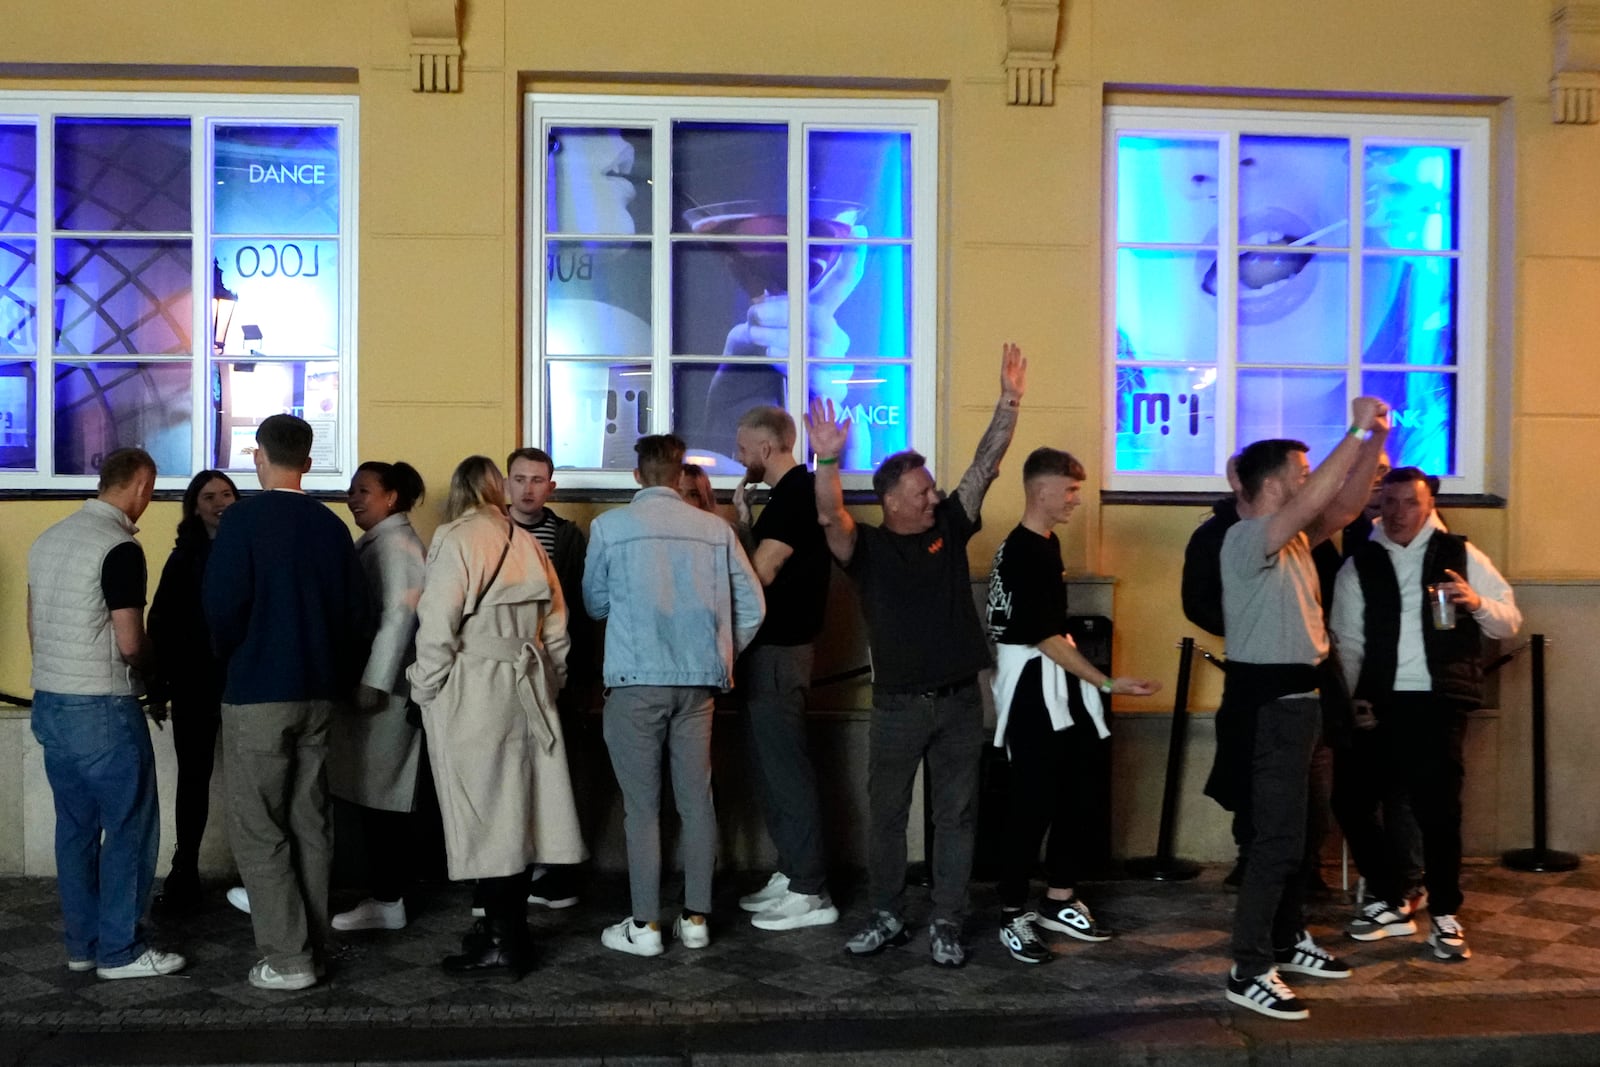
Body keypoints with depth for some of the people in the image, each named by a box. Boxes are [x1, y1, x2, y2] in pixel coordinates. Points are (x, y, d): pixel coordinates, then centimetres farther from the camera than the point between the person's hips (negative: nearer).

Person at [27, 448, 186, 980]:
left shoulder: (48, 539, 9)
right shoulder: (120, 548, -17)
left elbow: (34, 627, 15)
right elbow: (130, 645, -18)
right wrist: (155, 661, 3)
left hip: (50, 703, 8)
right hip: (103, 711, -8)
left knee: (76, 827, 15)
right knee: (130, 827, 2)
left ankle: (82, 943, 22)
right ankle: (119, 951, 8)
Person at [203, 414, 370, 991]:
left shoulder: (244, 518, -10)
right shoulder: (332, 526, 6)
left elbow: (222, 603, -17)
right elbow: (355, 609, 7)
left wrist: (232, 658, 3)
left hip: (258, 695, -5)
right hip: (319, 695, 6)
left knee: (257, 830, 2)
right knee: (310, 824, 12)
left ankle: (287, 957, 0)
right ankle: (313, 949, 18)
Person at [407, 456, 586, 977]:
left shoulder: (455, 540, -8)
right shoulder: (527, 544, 10)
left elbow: (438, 626, -15)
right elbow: (555, 627, 12)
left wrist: (424, 689, -5)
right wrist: (548, 683, 20)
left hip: (471, 694, -6)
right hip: (526, 691, 6)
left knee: (482, 812, -2)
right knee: (516, 805, 12)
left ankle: (504, 940, 2)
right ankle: (508, 922, 22)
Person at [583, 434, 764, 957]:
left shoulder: (608, 527, -3)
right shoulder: (715, 530, 2)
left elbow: (594, 603, 8)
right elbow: (752, 606, 3)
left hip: (636, 683, -2)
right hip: (698, 682, 2)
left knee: (642, 806, 4)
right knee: (697, 800, 10)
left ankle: (645, 926, 8)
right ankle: (695, 919, 16)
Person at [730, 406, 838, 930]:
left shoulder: (796, 495, -16)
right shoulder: (791, 492, 16)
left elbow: (760, 572, -20)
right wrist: (744, 520, 5)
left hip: (779, 650, -10)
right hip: (770, 648, 10)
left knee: (786, 768, -6)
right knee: (773, 764, 15)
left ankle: (810, 893, 0)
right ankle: (791, 872, 24)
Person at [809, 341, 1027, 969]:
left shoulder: (949, 528, 5)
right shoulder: (867, 546, -4)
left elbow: (985, 466, -1)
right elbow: (830, 517, -23)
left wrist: (1009, 402, -11)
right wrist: (827, 462, -40)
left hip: (959, 702, 2)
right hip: (897, 704, -2)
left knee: (956, 816, 6)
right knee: (886, 814, 9)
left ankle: (945, 926, 17)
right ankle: (886, 917, 24)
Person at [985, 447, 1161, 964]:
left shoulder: (1048, 543, 11)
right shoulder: (1020, 554, -19)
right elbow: (1046, 638, -21)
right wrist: (1107, 682, -20)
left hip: (1061, 685, 10)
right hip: (1032, 688, -10)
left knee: (1076, 795, 12)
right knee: (1032, 805, -4)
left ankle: (1059, 901, 23)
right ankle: (1014, 914, 7)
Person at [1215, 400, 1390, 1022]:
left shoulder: (1296, 538, 11)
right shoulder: (1246, 539, -17)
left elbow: (1345, 506, 10)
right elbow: (1317, 498, -28)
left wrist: (1376, 440, 1)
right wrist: (1356, 430, -25)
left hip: (1295, 696, 10)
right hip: (1267, 701, -10)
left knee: (1290, 830, 18)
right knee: (1277, 836, -9)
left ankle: (1288, 942, 30)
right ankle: (1249, 971, -4)